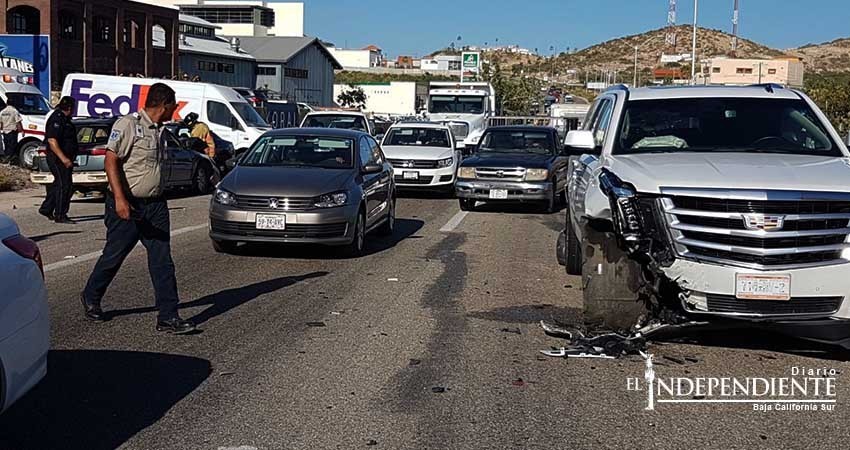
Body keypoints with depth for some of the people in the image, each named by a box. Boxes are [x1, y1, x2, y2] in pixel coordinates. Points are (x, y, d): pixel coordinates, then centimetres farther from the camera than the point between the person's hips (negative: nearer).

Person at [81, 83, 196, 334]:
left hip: (155, 205, 7)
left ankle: (168, 317, 0)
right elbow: (111, 161, -17)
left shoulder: (158, 130, 14)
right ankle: (90, 298, 31)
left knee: (162, 261, 0)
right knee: (113, 256, 6)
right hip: (127, 205, -7)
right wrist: (120, 198, -26)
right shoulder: (128, 125, -11)